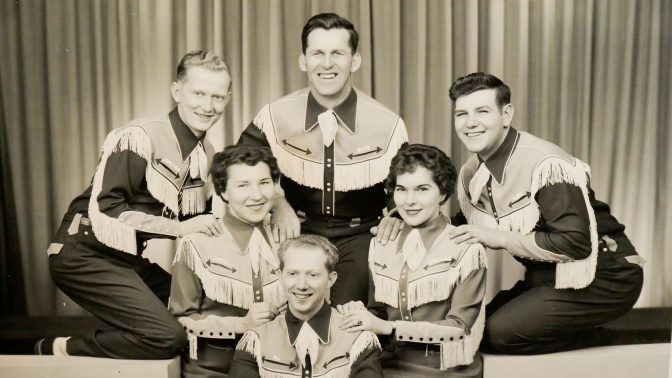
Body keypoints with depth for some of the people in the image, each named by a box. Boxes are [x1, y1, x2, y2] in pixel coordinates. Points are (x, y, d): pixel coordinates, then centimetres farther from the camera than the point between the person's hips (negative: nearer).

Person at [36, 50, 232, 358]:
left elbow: (197, 216, 16)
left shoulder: (206, 154, 7)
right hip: (87, 255, -8)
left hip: (134, 261, 9)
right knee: (168, 336, -21)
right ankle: (60, 350, -1)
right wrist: (179, 228, -26)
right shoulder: (140, 137, -19)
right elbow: (104, 208, -26)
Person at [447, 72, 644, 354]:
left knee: (501, 332, -22)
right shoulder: (470, 173, 1)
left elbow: (576, 241, -29)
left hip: (603, 278, -8)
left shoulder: (545, 164, -24)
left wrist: (501, 239, -24)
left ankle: (594, 341, 2)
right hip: (549, 277, 8)